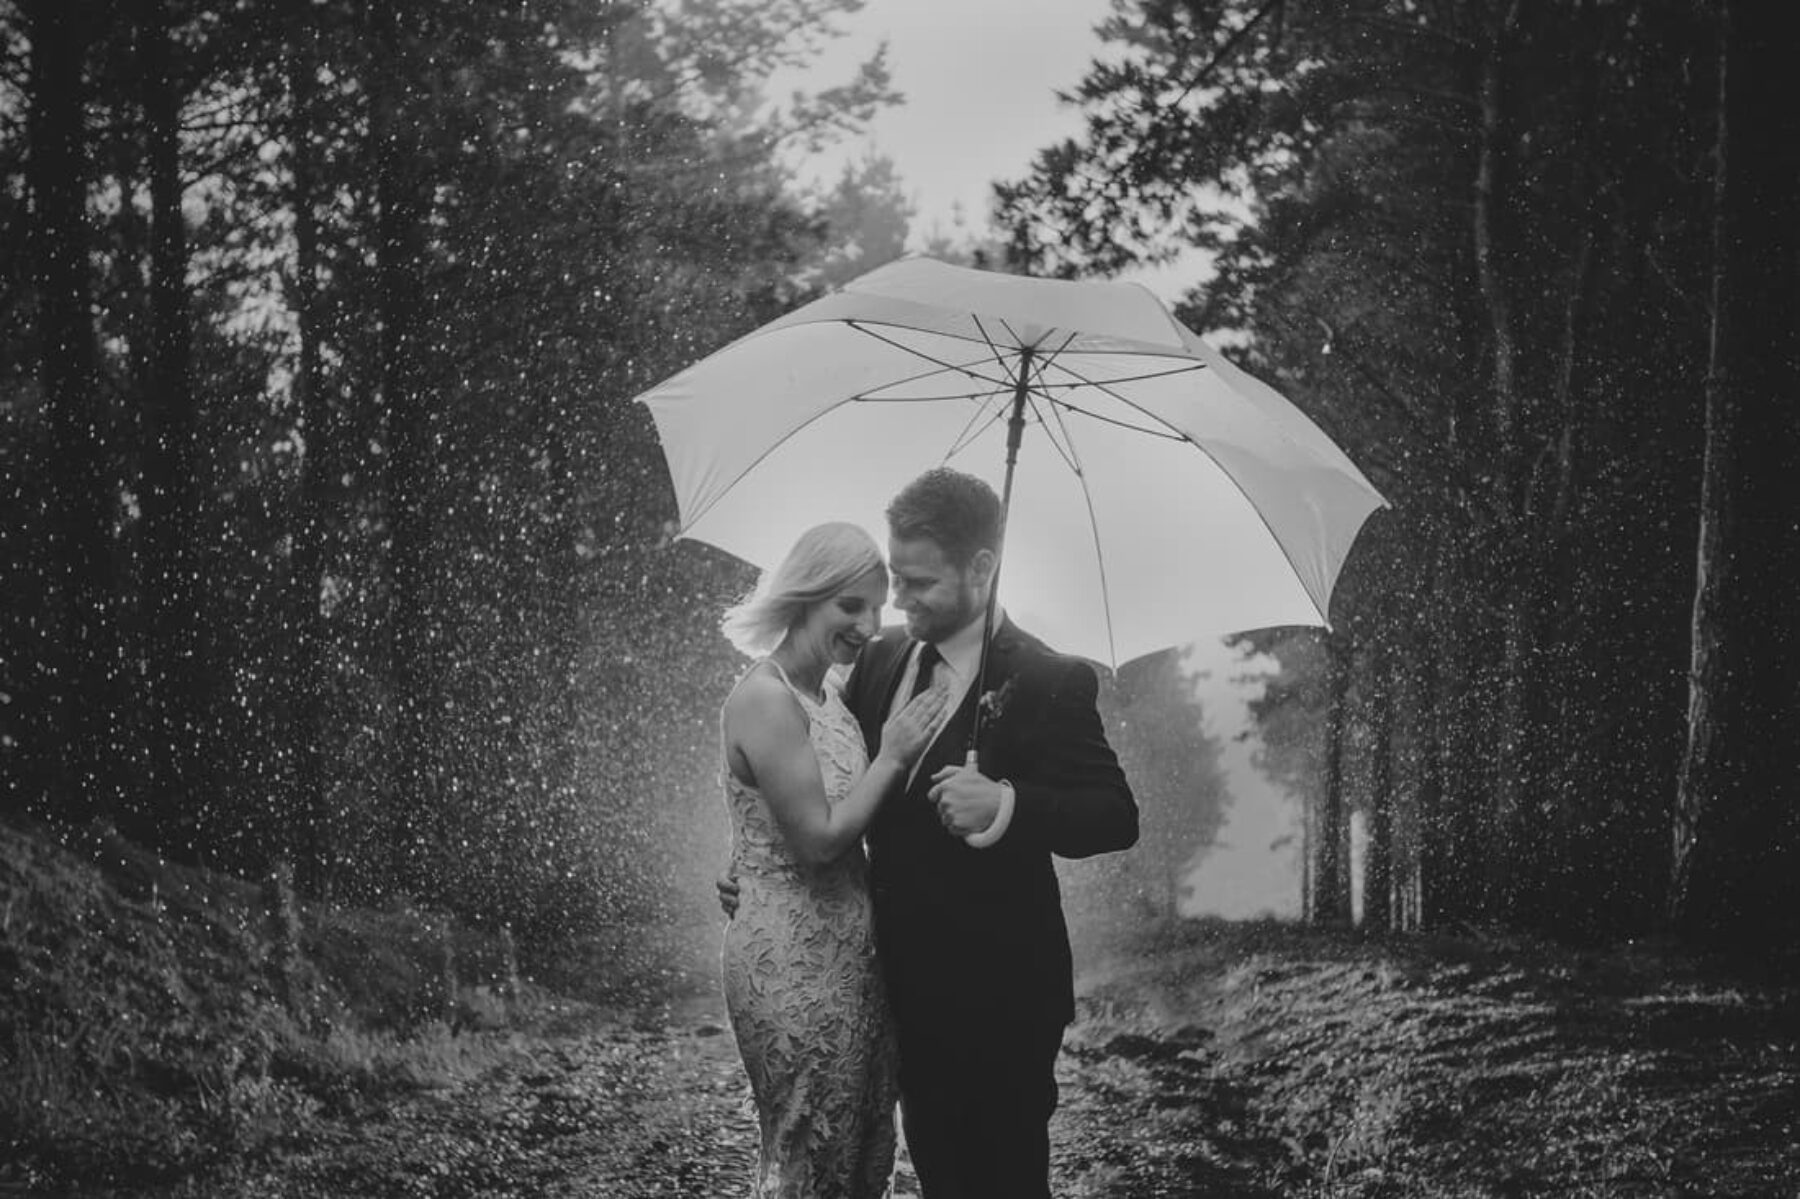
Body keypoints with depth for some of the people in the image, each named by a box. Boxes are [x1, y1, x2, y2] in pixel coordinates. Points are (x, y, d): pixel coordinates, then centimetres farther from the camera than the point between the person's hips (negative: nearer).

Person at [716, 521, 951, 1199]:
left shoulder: (830, 695, 10)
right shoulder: (764, 699, -17)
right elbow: (819, 839, -20)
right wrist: (893, 757, -14)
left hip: (853, 955, 9)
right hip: (794, 964, -9)